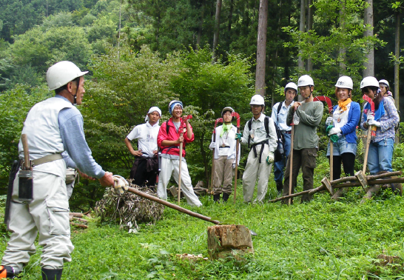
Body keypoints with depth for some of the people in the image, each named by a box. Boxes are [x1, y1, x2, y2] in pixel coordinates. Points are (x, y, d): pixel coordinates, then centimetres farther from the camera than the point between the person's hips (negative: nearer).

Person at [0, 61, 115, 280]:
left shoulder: (38, 108, 24)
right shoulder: (68, 112, -2)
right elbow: (80, 152, -1)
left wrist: (81, 169, 40)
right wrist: (101, 175, 15)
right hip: (46, 179, -8)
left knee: (20, 239, 11)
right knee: (56, 240, -5)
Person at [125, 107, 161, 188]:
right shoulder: (139, 128, 10)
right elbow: (127, 140, 16)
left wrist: (159, 151, -6)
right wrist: (132, 151, 5)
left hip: (154, 160, 0)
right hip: (141, 159, 0)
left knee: (151, 185, 0)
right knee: (137, 184, -4)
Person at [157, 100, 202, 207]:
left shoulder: (185, 124, 14)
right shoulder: (165, 125, 9)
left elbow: (190, 138, -2)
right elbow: (160, 141, 0)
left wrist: (187, 123, -6)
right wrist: (175, 141, -12)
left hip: (180, 157, 1)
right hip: (166, 157, -1)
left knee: (186, 181, -3)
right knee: (163, 180, 1)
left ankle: (196, 204, 1)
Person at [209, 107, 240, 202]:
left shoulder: (235, 130, 16)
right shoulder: (217, 129, 20)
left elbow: (237, 146, 11)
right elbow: (213, 144, 21)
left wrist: (236, 160, 1)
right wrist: (212, 145, -5)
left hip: (230, 156, -1)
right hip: (218, 156, 1)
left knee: (228, 178, -6)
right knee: (217, 177, -7)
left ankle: (225, 198, -3)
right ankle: (216, 197, -6)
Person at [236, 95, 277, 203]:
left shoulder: (268, 121, 5)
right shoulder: (249, 123, 19)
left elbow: (273, 138, 1)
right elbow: (246, 140, 16)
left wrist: (271, 153, -8)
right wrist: (240, 138, -6)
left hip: (265, 148, -4)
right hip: (253, 149, 4)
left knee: (263, 177, -4)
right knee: (247, 177, -1)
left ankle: (259, 200, 3)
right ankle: (247, 200, 10)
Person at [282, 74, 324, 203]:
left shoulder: (318, 105, 6)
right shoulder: (299, 105, 20)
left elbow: (315, 121, -10)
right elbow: (288, 122, 17)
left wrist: (299, 112, -4)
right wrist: (292, 110, 0)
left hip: (309, 145, -5)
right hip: (295, 144, 5)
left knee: (307, 175, -3)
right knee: (289, 174, 2)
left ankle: (306, 201, 3)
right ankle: (286, 201, 5)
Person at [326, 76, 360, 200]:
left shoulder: (354, 106, 6)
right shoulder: (335, 108, 23)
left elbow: (354, 123, -7)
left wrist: (340, 130, -18)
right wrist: (329, 123, -1)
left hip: (347, 141, -5)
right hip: (334, 141, 5)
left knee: (348, 172, -11)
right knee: (334, 172, 4)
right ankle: (336, 192, 11)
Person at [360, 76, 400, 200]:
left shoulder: (386, 101, -1)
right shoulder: (366, 105, 15)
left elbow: (395, 119, -6)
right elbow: (362, 124, 16)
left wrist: (379, 124, -13)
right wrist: (367, 123, -7)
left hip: (385, 138, -6)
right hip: (372, 140, 6)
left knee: (384, 167, -14)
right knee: (373, 169, 4)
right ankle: (373, 189, 11)